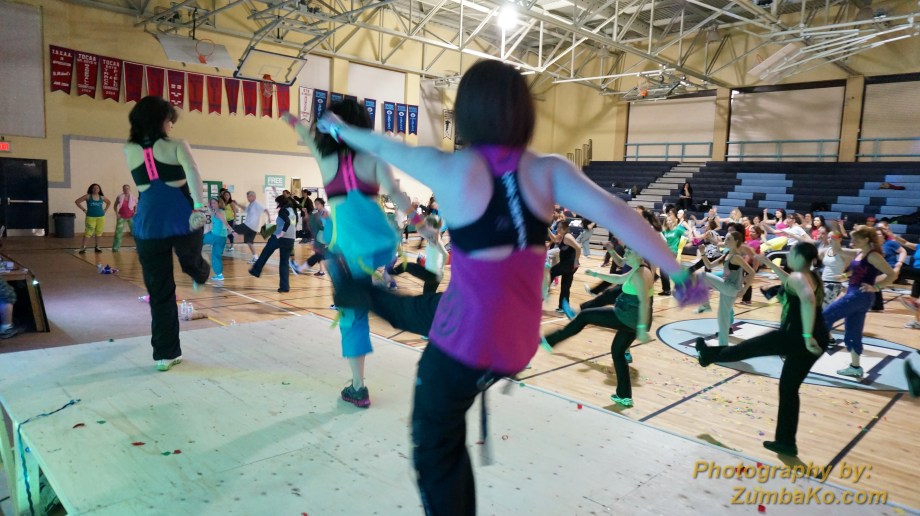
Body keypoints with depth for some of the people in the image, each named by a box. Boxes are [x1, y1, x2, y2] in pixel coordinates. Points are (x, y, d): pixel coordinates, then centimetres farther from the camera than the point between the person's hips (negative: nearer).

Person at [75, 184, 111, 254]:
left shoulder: (102, 197, 6)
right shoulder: (88, 196, -3)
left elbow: (109, 202, 24)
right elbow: (77, 202, -2)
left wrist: (105, 210, 13)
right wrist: (84, 210, -5)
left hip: (101, 217, 3)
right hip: (91, 217, -3)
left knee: (98, 233, 10)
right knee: (88, 233, -8)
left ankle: (97, 247, 19)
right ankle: (82, 248, -5)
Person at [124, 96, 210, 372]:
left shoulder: (129, 151, 11)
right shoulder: (177, 146, -2)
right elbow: (192, 173, -23)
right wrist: (199, 208, -34)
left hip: (148, 225, 3)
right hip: (182, 219, -3)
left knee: (159, 292, 8)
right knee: (191, 262, 32)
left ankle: (165, 354, 11)